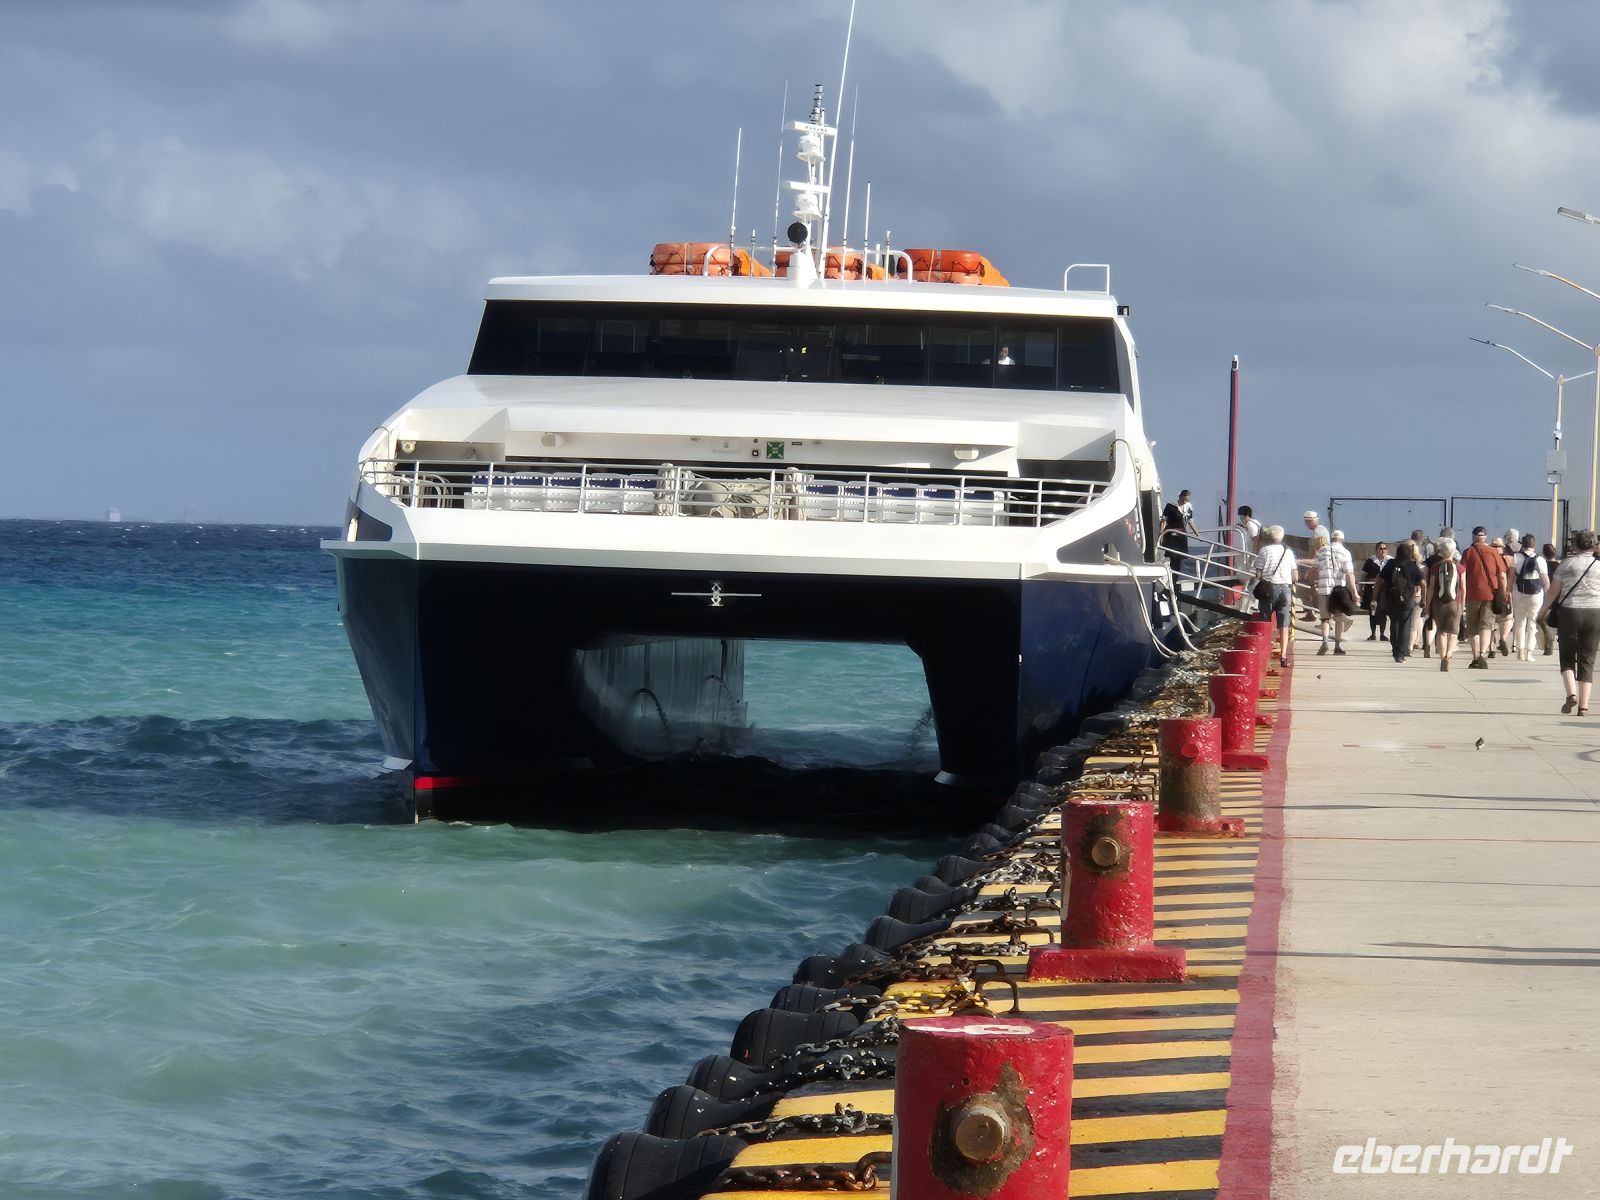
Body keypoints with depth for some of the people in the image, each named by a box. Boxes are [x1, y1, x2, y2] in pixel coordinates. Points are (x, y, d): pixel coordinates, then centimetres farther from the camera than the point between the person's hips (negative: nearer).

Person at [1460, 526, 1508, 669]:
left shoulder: (1469, 552, 0)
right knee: (1486, 625, -3)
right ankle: (1483, 653, -24)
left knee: (1473, 628, 11)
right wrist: (1503, 593, 8)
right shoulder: (1494, 552, 3)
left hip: (1473, 594, 0)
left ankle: (1476, 659, 14)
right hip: (1491, 593, 0)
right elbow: (1502, 575, 1)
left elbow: (1461, 573, -5)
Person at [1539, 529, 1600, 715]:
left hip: (1569, 612, -1)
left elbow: (1553, 591, 2)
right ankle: (1584, 705, -1)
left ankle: (1571, 693, -11)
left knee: (1567, 657, 12)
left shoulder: (1567, 564, 1)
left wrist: (1545, 610, 16)